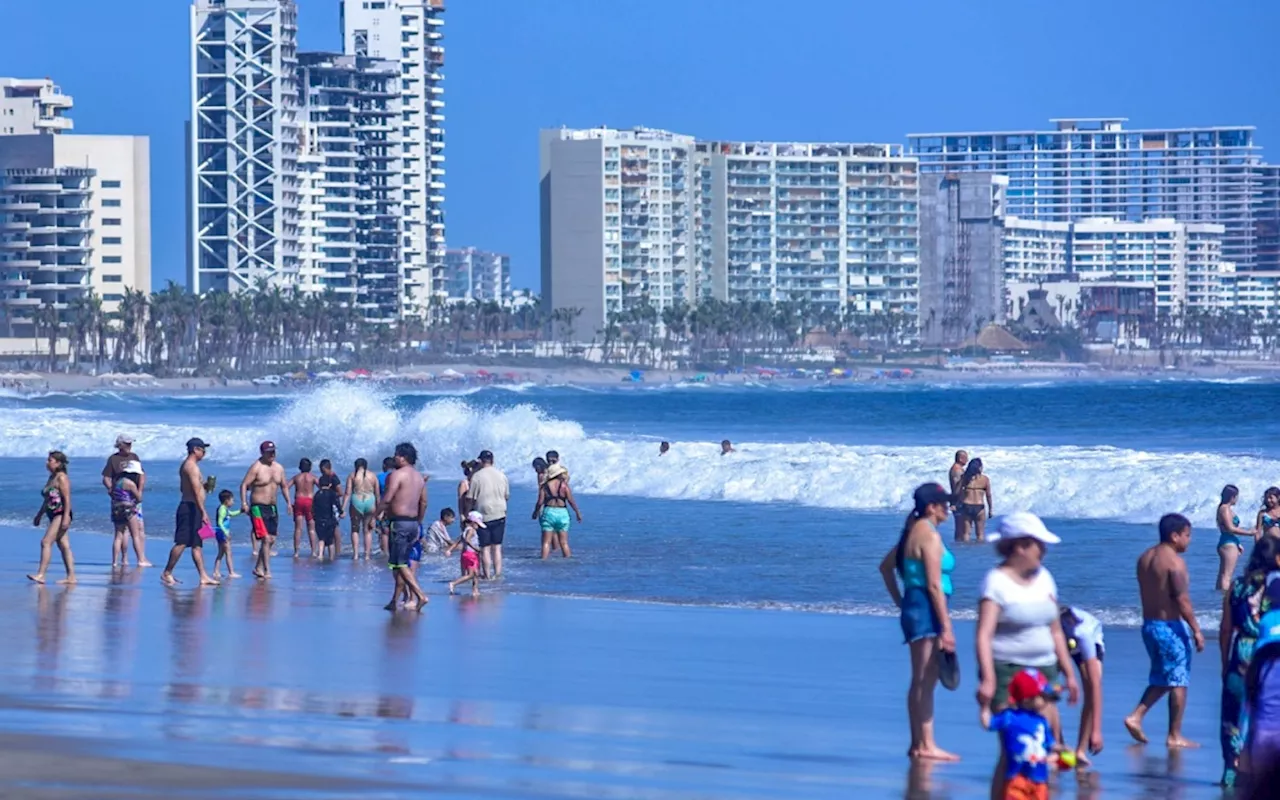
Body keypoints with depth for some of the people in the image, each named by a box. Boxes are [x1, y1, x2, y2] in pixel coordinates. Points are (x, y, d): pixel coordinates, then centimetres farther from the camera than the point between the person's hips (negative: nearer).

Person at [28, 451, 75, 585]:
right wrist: (39, 515, 27)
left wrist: (66, 517, -24)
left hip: (61, 514, -10)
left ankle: (40, 574, -18)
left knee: (46, 542, -15)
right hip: (53, 515, 10)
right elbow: (47, 499, 25)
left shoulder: (62, 478, -11)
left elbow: (67, 499, -18)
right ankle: (71, 576, 9)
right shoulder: (52, 478, 17)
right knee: (63, 545, 8)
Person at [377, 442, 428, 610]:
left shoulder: (397, 475, -12)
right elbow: (423, 503, 17)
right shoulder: (419, 477, 13)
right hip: (413, 523, 8)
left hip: (399, 522, -8)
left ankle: (420, 596, -19)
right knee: (401, 563, 14)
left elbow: (386, 499, -19)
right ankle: (394, 601, 18)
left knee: (399, 564, -7)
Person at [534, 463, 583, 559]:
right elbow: (571, 501, -4)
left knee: (546, 542, 0)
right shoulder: (564, 485, -1)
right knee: (564, 542, 7)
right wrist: (578, 513, 7)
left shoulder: (545, 486, 1)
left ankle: (544, 560, -10)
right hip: (562, 512, 0)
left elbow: (540, 502, -3)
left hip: (548, 512, 0)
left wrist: (535, 512, 13)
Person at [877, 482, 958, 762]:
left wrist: (900, 602, 24)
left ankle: (918, 743, 17)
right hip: (927, 610, -10)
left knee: (921, 681, 13)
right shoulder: (929, 535, -15)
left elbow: (886, 566, 25)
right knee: (924, 680, -8)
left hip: (913, 609, 10)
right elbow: (934, 585, -19)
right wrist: (946, 628, -18)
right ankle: (925, 745, -8)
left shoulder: (914, 530, 14)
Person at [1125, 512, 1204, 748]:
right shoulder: (1174, 561, -16)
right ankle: (1175, 737, 4)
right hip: (1171, 626, -8)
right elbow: (1182, 600, -19)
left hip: (1149, 624, 8)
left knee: (1161, 679, 20)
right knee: (1179, 682, 1)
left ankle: (1136, 717, 7)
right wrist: (1196, 630, -15)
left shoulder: (1145, 558, 10)